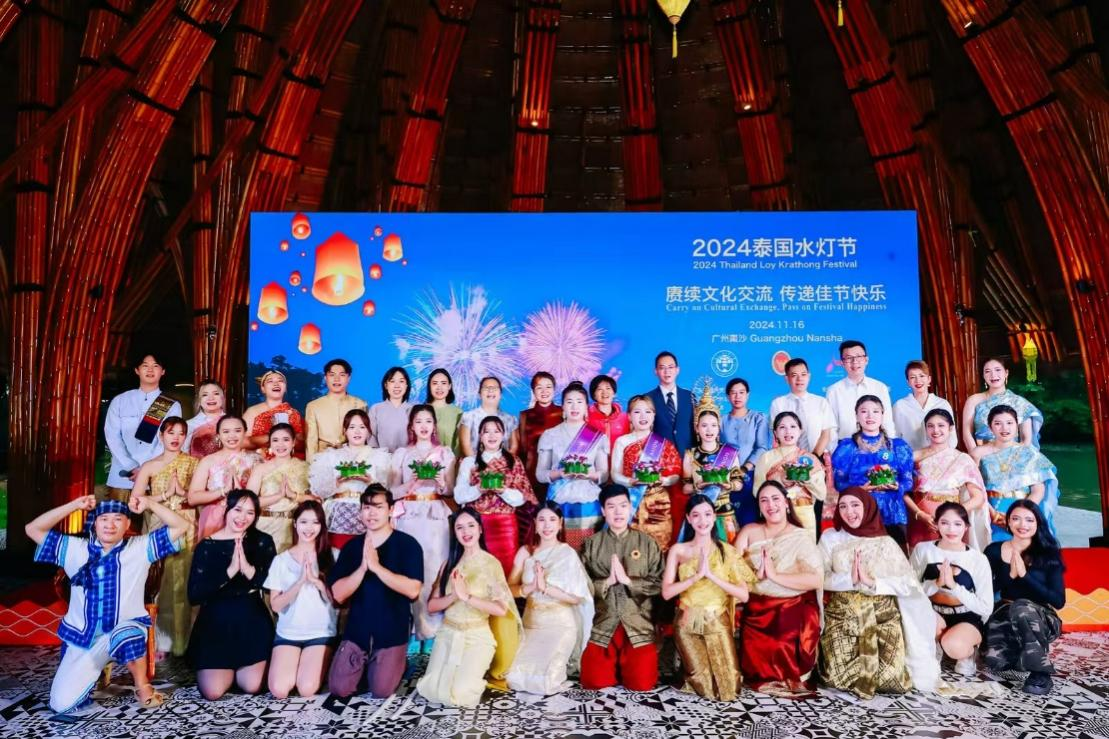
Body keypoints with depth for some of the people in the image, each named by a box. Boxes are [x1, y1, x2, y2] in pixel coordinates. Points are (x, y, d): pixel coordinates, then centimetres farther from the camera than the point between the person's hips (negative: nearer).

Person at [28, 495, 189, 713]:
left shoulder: (140, 548, -1)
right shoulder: (74, 549, 5)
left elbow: (180, 526, -6)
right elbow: (33, 529, 1)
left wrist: (150, 503, -13)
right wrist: (75, 505, -6)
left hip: (126, 630, -3)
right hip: (82, 638, 3)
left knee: (125, 636, -40)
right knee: (61, 704, -7)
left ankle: (143, 687, -12)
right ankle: (92, 672, 27)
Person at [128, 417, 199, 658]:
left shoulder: (193, 463, 7)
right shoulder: (149, 467, 6)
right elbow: (134, 502, -4)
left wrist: (183, 492, -15)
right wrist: (165, 495, -11)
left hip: (186, 529, 0)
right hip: (158, 528, 0)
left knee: (183, 582, -2)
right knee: (158, 584, -2)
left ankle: (183, 640, 8)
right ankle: (160, 640, 8)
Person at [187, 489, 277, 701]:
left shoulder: (263, 542, -1)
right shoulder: (206, 546, -4)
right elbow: (194, 595, -13)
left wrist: (247, 567, -25)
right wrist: (230, 571, -23)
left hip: (252, 621, 1)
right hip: (216, 621, 0)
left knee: (251, 687, -8)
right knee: (213, 692, -10)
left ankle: (236, 668, 27)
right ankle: (228, 669, 25)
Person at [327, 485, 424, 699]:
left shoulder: (408, 544, -9)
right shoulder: (351, 546, 1)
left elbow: (412, 590, -20)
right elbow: (338, 594, -6)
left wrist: (376, 566, -26)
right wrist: (363, 567, -21)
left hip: (392, 631, -3)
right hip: (357, 628, 3)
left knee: (381, 692, -7)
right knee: (338, 689, -2)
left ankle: (397, 663, 25)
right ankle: (364, 665, 29)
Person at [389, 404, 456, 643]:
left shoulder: (445, 453, 11)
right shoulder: (401, 454, 10)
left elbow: (450, 491, 9)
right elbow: (393, 491, 6)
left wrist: (441, 485, -12)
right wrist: (411, 484, -11)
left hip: (436, 517, 0)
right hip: (408, 517, 0)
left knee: (434, 570, -7)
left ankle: (432, 632, 2)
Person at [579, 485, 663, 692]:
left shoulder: (647, 543, 4)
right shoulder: (591, 544, 5)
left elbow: (659, 583, -2)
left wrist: (628, 580, -14)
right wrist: (607, 582, -16)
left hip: (639, 626, 0)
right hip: (601, 627, 1)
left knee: (642, 683, -10)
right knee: (593, 682, -7)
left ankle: (626, 666, 25)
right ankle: (614, 668, 26)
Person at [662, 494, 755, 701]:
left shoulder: (727, 551, -1)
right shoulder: (678, 550, -1)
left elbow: (744, 595, -9)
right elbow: (666, 592, -9)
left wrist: (711, 575, -19)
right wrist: (697, 576, -20)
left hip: (718, 623, 1)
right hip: (688, 623, -1)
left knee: (729, 689, 0)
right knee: (706, 689, -3)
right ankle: (689, 668, 29)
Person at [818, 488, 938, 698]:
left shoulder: (886, 542, 4)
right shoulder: (830, 538, 4)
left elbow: (909, 584, -6)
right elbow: (821, 578, -5)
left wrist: (871, 582, -18)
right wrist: (850, 579, -20)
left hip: (883, 617, 1)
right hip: (842, 618, 0)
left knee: (893, 681, -14)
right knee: (839, 678, -16)